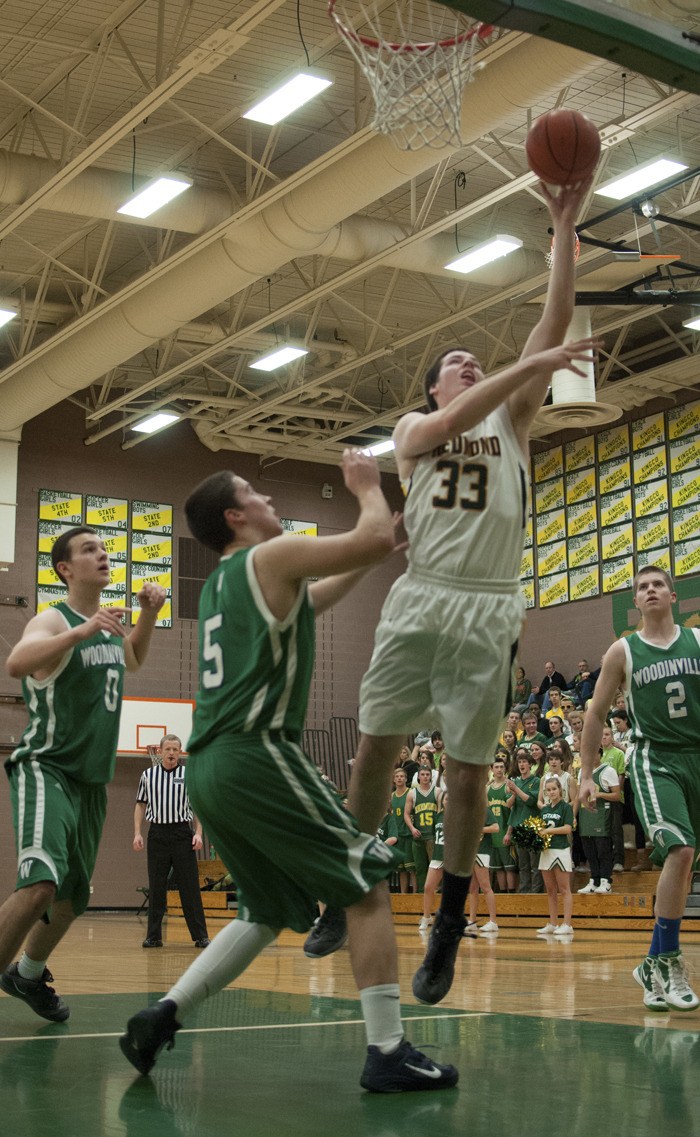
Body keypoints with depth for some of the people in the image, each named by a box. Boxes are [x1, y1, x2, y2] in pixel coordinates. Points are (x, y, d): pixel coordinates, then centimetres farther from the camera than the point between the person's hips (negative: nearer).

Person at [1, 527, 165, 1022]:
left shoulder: (110, 625, 10)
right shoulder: (53, 620, -13)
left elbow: (132, 660, 32)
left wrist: (148, 614, 14)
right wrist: (83, 631, -45)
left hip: (92, 780, 8)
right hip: (45, 770, -8)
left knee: (73, 895, 17)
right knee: (40, 884, -28)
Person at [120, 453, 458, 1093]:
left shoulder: (220, 584, 25)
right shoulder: (272, 555, 0)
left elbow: (307, 601, 41)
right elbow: (375, 537, -4)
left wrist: (372, 559, 39)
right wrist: (367, 486, 14)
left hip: (208, 768, 9)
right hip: (256, 753, -9)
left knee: (270, 912, 19)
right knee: (369, 885, -3)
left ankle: (162, 1017, 10)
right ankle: (388, 1053, -7)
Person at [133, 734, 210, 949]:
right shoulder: (148, 775, 8)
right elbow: (140, 805, 12)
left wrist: (198, 833, -5)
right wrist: (137, 833, 2)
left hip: (182, 833, -1)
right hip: (157, 833, 1)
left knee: (190, 886, -3)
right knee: (156, 887, 3)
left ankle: (200, 936, 0)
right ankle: (154, 936, 9)